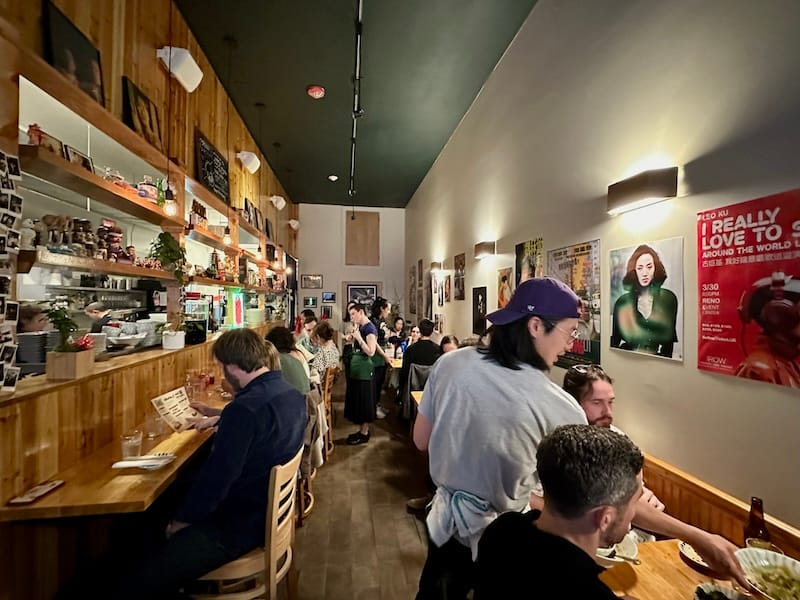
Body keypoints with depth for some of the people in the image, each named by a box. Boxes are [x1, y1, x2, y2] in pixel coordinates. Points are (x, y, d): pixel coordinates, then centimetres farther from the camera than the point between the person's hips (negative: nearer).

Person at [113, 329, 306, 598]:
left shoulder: (245, 408, -29)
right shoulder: (292, 394, -2)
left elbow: (216, 479, -24)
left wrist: (181, 522, -6)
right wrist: (219, 420, 24)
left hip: (241, 526, -9)